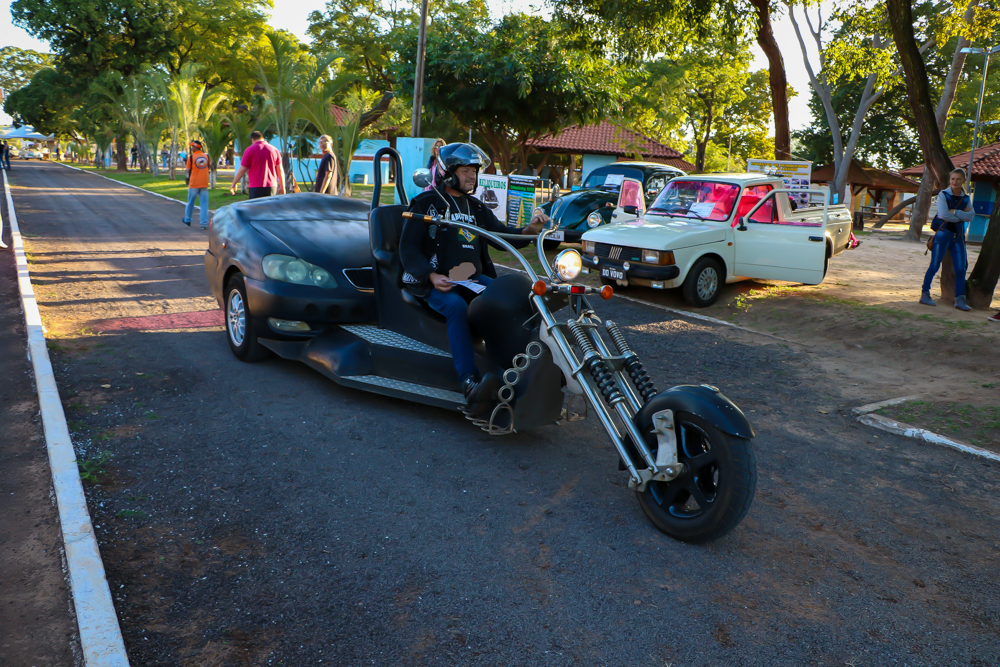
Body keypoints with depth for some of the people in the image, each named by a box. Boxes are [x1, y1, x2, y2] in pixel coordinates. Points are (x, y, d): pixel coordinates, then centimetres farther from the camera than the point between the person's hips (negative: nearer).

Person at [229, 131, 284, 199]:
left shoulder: (249, 150, -2)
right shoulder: (274, 150, 8)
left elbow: (242, 170, -2)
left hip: (256, 187, -4)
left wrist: (233, 184, 9)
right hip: (271, 186, 4)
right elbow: (280, 170, 9)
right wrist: (282, 187, 16)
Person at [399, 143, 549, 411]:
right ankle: (469, 384, -49)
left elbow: (504, 235, 16)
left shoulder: (477, 208, 23)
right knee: (456, 307, -37)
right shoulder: (426, 203, 5)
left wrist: (530, 229, -7)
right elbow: (408, 249, -1)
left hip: (473, 278, 6)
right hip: (436, 282, -5)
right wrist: (432, 276, -19)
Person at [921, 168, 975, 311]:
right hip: (943, 233, -4)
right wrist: (961, 217, -4)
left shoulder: (966, 198, 10)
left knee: (960, 269, 0)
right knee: (934, 266, -2)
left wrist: (954, 212, -15)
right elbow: (944, 215, -15)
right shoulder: (943, 195, -4)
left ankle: (960, 299, 4)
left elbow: (971, 216, -4)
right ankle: (925, 294, 7)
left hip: (958, 236, 5)